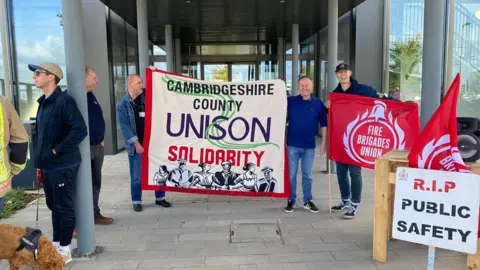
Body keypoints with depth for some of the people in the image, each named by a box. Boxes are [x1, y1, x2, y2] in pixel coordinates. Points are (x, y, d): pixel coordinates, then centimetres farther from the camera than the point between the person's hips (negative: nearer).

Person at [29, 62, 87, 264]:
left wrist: (58, 150, -19)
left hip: (63, 166, -9)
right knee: (54, 206, 18)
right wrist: (39, 161, 16)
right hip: (48, 165, 9)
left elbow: (80, 130, -26)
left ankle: (65, 250, 15)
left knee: (64, 207, 2)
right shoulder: (43, 102, 12)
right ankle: (56, 244, 33)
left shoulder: (64, 101, -16)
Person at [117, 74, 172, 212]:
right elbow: (125, 126, -10)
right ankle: (136, 201, 20)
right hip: (136, 145, -3)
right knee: (136, 175, 5)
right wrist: (136, 143, -15)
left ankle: (160, 198, 24)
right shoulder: (123, 104, -6)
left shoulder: (147, 96, 3)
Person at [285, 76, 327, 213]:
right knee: (291, 174, 7)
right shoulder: (290, 101, -2)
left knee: (307, 175, 12)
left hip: (309, 146, 1)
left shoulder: (318, 103, 1)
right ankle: (291, 200, 20)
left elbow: (323, 124, 5)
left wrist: (324, 142, 3)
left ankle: (308, 201, 24)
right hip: (292, 145, -1)